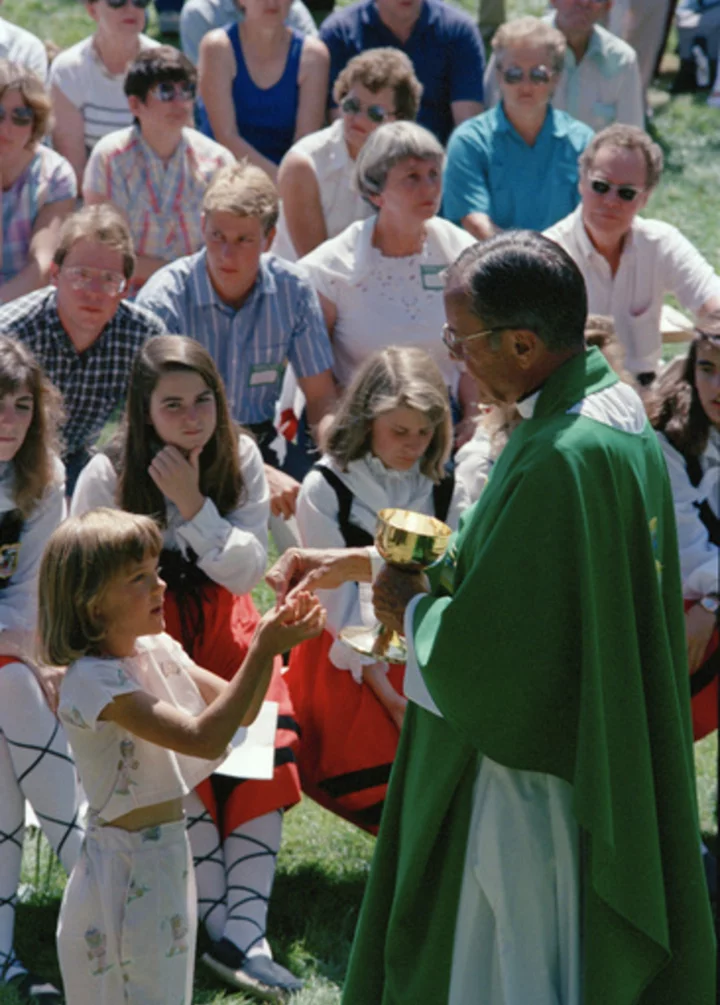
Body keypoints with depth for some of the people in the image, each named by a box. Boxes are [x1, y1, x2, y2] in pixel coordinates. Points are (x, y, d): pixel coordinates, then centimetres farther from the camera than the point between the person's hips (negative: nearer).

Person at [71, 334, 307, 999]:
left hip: (219, 624, 3)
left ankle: (245, 933, -26)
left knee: (270, 736, -23)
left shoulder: (239, 458, -2)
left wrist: (194, 506, -20)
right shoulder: (107, 477, -10)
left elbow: (247, 570, -5)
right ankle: (216, 922, -18)